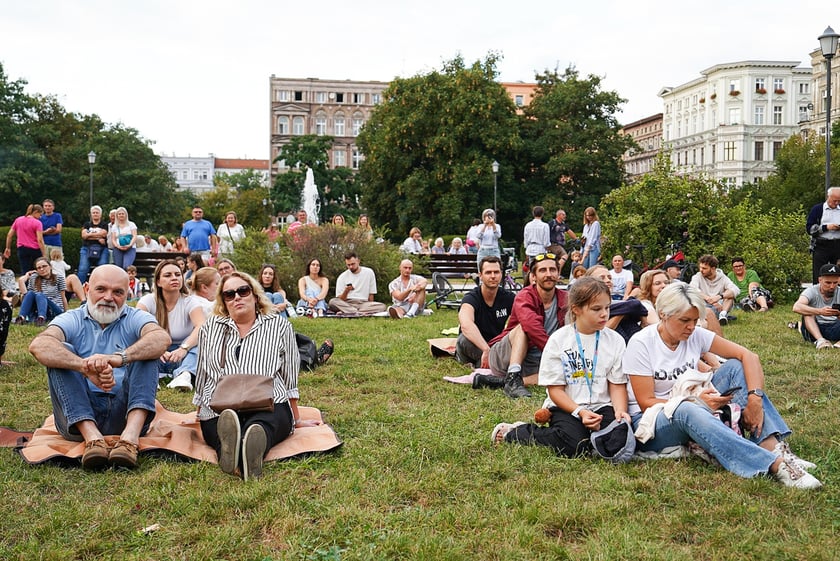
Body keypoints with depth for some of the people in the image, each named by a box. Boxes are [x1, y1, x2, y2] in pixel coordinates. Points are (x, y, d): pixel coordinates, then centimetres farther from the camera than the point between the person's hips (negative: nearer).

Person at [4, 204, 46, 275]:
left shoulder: (18, 220, 6)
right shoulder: (37, 223, -10)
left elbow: (9, 235, 8)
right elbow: (40, 240, -16)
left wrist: (8, 248, 18)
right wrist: (44, 255, -16)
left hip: (22, 249, 4)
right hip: (35, 250, -4)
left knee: (24, 272, 2)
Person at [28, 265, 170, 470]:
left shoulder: (135, 318, 8)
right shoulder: (72, 320, 8)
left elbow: (162, 339, -18)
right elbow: (38, 345, -16)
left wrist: (119, 358, -37)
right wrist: (85, 367, -34)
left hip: (125, 412, 0)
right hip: (79, 414, 1)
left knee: (146, 352, -17)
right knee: (61, 353, -15)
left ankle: (130, 436, -37)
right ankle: (92, 437, -34)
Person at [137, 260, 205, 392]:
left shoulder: (190, 302, -5)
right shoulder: (149, 301, -3)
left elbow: (201, 327, -25)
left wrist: (184, 348, -44)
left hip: (182, 357, 0)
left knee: (199, 341, -28)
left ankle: (184, 375, -48)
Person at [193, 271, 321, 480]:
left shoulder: (279, 326, 15)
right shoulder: (211, 327, 20)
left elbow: (289, 378, 19)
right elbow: (202, 376, 27)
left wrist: (296, 421, 22)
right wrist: (199, 414, 29)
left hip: (270, 407, -1)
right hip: (219, 410, 1)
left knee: (259, 426, -40)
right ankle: (229, 441, -69)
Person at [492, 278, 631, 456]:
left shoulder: (615, 340, 4)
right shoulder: (558, 340, -4)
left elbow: (617, 385, 4)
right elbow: (555, 389, -5)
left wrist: (620, 410, -16)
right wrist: (580, 412, -20)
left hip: (601, 406, 3)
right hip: (565, 406, -3)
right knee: (573, 446, -31)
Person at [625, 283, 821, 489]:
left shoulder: (696, 335, -2)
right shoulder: (641, 343, -15)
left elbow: (749, 356, -8)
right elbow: (646, 403, -17)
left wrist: (755, 398, -24)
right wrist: (696, 403, -27)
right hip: (651, 422, -5)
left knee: (735, 367, -12)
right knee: (686, 411, -39)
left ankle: (773, 447, -27)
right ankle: (775, 465, -43)